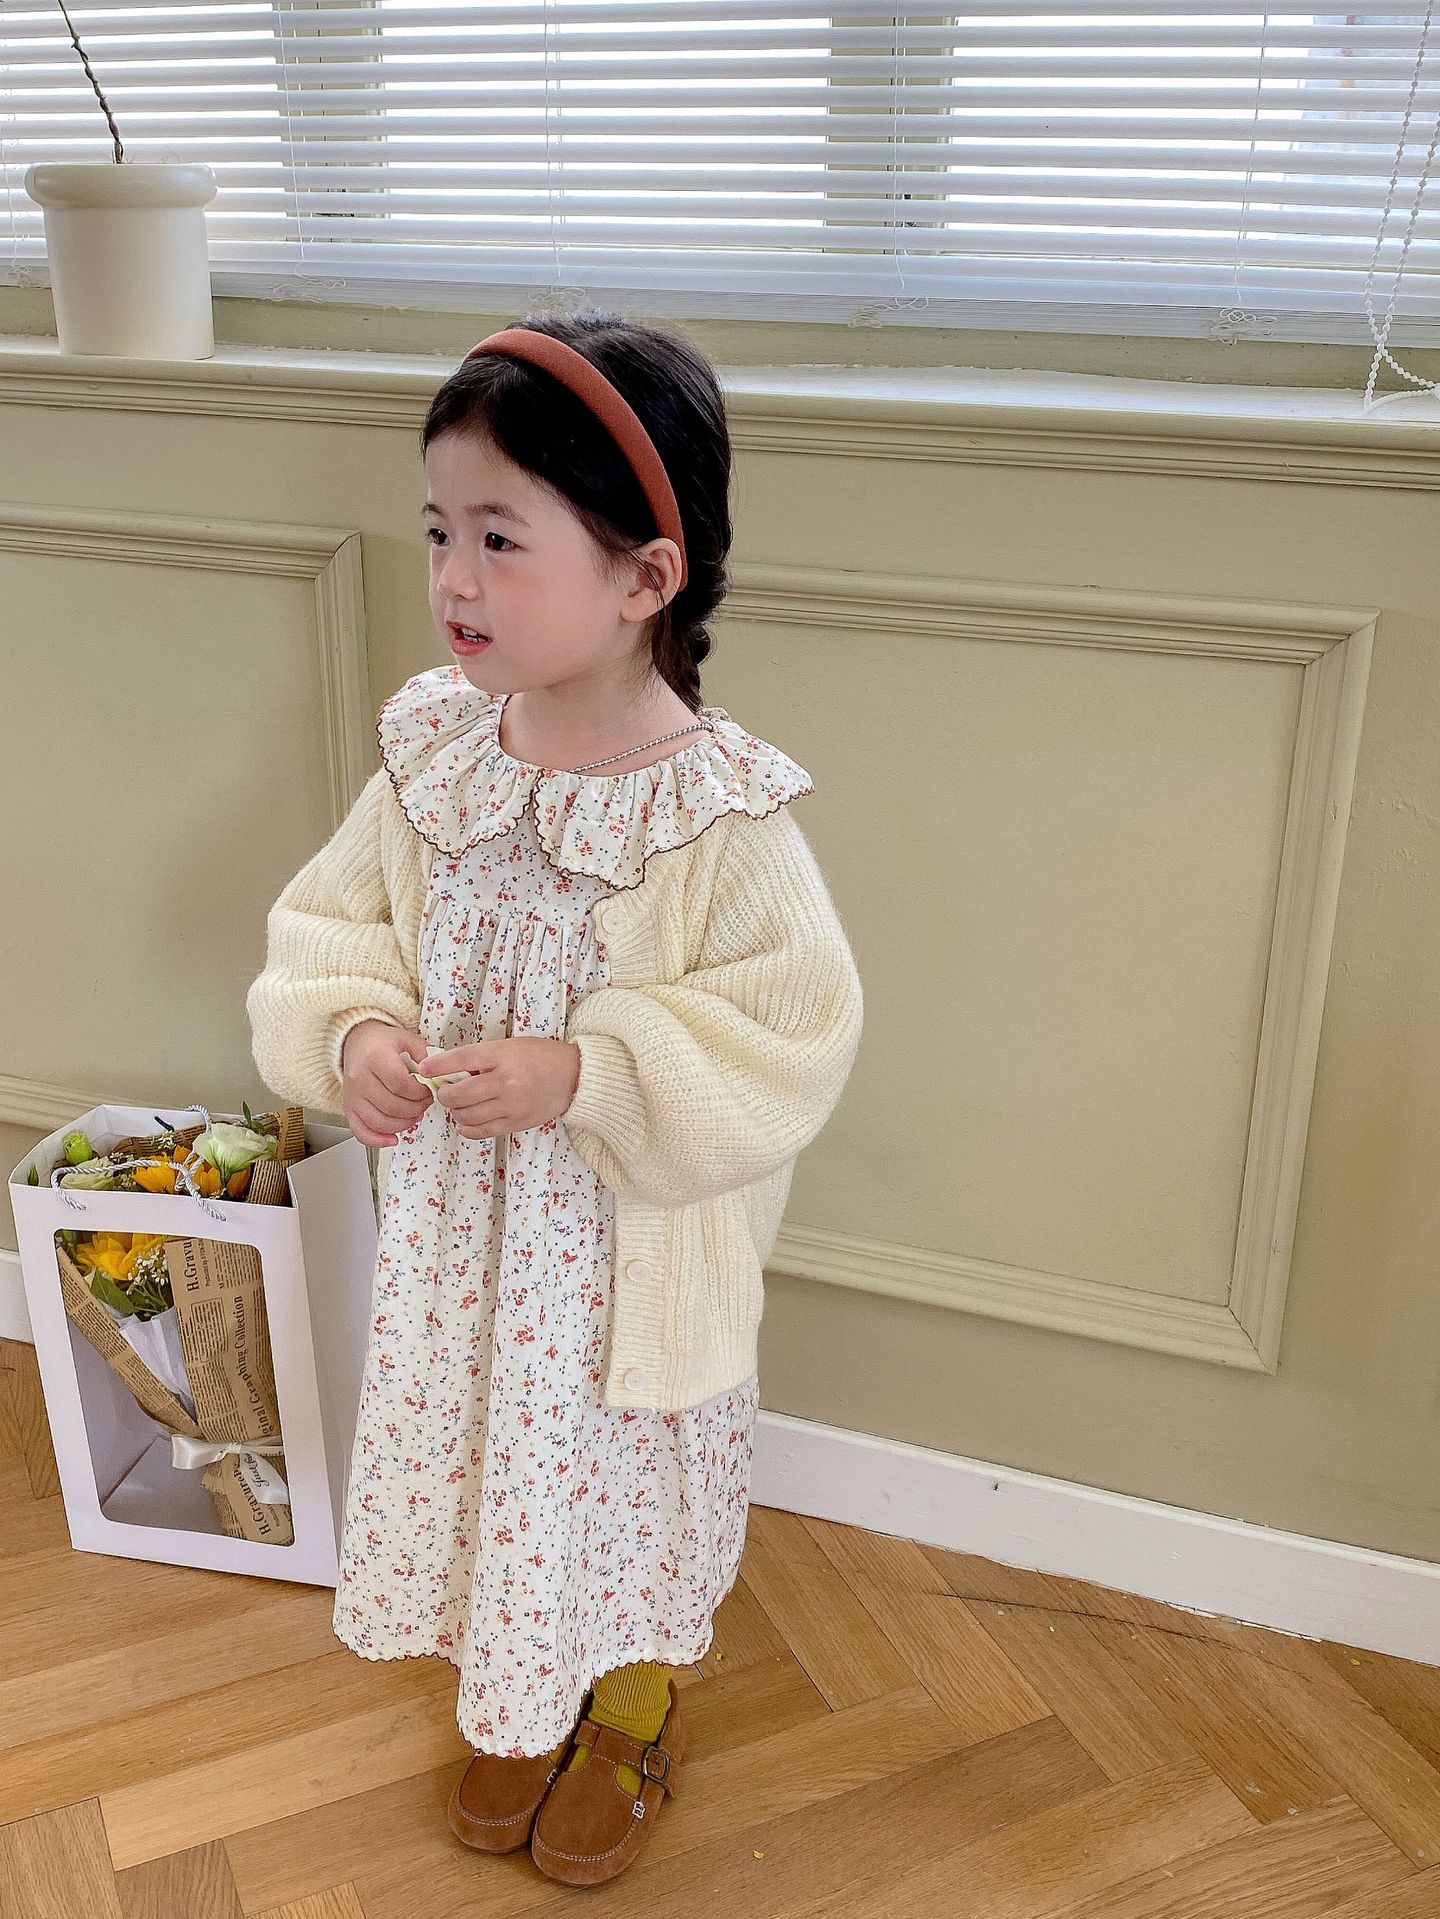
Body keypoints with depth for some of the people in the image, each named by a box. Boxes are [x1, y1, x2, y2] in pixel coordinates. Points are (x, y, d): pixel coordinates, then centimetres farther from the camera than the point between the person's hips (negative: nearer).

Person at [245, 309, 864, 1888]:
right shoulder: (433, 752, -8)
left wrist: (580, 1076, -31)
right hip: (456, 1223, 5)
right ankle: (519, 1700, 53)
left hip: (636, 1249, -4)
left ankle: (636, 1710, 50)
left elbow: (789, 1039, -23)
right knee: (477, 1455, 24)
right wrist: (350, 1031, -17)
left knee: (629, 1472, 19)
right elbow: (332, 921, 3)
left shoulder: (722, 814, -24)